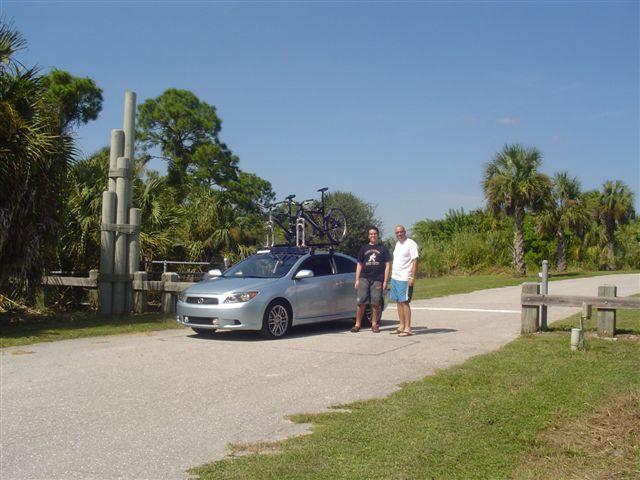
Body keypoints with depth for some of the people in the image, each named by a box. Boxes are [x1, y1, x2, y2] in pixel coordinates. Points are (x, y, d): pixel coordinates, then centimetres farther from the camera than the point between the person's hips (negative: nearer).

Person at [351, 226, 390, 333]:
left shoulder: (383, 249, 10)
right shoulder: (364, 248, 15)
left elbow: (387, 265, 6)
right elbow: (359, 265, 17)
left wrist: (385, 281, -2)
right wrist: (357, 280, 8)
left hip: (377, 280, -1)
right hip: (364, 278, 1)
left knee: (375, 303, 0)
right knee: (361, 302, -5)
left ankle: (374, 324, 11)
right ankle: (357, 324, 0)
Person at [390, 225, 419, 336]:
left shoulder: (411, 244, -10)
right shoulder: (398, 244, 16)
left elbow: (415, 261, -14)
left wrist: (412, 277, -21)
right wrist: (393, 274, 17)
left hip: (404, 278, -8)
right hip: (394, 277, 8)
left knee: (404, 302, -9)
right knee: (399, 302, 11)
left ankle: (407, 328, -7)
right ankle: (401, 326, 18)